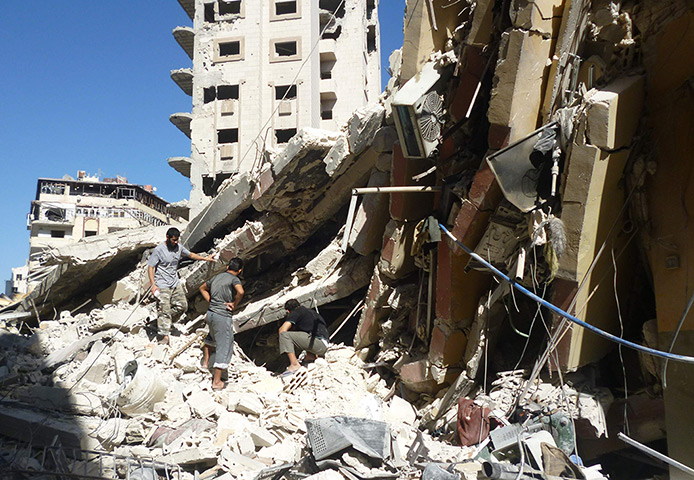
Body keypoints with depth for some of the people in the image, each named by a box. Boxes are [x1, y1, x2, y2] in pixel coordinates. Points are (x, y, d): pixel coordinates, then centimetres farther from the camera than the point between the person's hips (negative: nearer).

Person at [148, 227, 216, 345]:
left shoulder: (179, 247, 3)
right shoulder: (159, 250, -15)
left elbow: (190, 255, 21)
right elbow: (150, 267, -12)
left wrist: (205, 258, 14)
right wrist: (153, 284, -20)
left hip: (175, 284, 7)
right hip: (163, 286, -7)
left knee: (183, 306, 8)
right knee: (165, 311, -7)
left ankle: (162, 317, 28)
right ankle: (164, 336, 2)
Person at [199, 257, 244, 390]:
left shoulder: (217, 277, 11)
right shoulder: (234, 279, -10)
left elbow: (202, 288, 26)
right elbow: (240, 291, -31)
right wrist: (235, 304, -14)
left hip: (210, 313, 7)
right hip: (223, 316, -7)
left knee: (212, 336, 37)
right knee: (224, 348, 2)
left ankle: (205, 362, 45)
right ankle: (216, 381, 6)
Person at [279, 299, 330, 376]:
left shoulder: (295, 312, 4)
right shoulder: (310, 311, 27)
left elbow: (282, 330, -7)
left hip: (318, 343, -8)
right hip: (324, 347, 8)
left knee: (284, 335, -11)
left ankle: (294, 364, -19)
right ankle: (311, 355, 14)